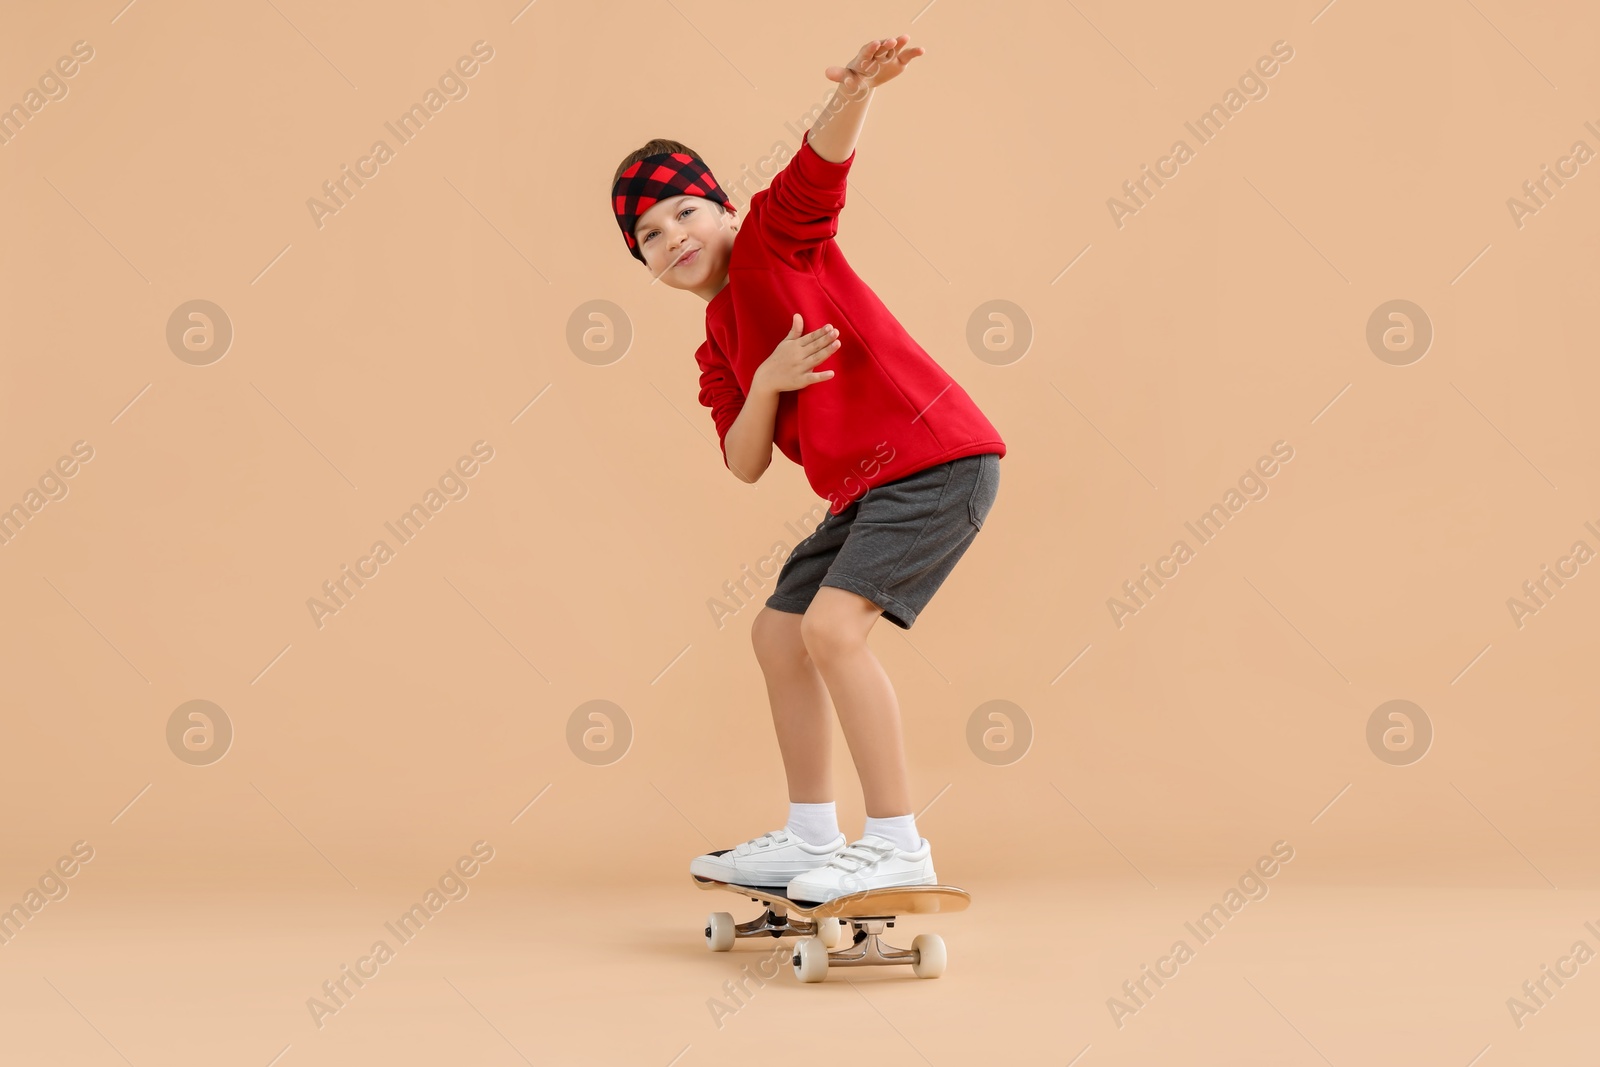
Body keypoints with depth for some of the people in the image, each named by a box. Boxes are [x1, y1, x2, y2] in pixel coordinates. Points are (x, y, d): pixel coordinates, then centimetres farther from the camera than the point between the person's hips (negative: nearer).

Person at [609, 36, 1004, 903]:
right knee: (776, 632, 16)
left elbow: (822, 157, -21)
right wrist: (766, 381, -13)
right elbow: (745, 464, 4)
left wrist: (855, 92, -42)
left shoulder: (775, 234, -2)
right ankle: (812, 838, 27)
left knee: (831, 623, -21)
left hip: (937, 457, -10)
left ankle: (897, 846, -15)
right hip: (867, 488, 10)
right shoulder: (717, 352, 16)